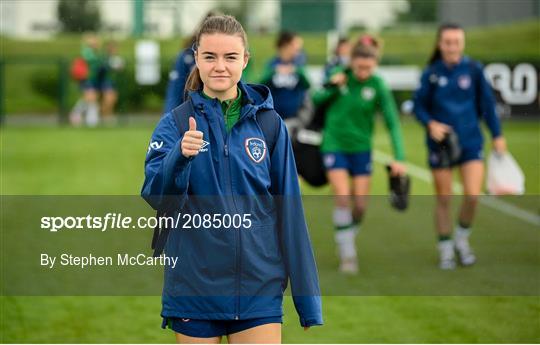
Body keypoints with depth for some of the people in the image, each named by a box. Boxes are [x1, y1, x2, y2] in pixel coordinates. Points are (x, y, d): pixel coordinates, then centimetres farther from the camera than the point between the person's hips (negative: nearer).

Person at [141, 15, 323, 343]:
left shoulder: (269, 124, 2)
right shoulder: (176, 123, 0)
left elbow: (289, 210, 4)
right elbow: (156, 197, -12)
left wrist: (306, 293, 2)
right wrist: (180, 156, -32)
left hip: (259, 288, 0)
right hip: (196, 288, 0)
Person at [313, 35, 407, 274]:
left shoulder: (378, 86, -13)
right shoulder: (340, 75, -8)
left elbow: (392, 122, -12)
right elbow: (316, 99, 5)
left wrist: (399, 158, -21)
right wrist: (332, 87, -15)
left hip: (361, 149, 1)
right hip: (334, 145, -1)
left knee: (360, 205, 1)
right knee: (343, 197, -14)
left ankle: (347, 239, 30)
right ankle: (347, 254, -6)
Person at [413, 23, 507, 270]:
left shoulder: (473, 70, -2)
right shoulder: (431, 74, -3)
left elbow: (487, 104, 5)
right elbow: (419, 106, 4)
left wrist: (497, 135, 5)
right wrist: (431, 123, -15)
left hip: (470, 142, 0)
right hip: (440, 144, 0)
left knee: (473, 195, -10)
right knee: (443, 200, 5)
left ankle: (462, 240, 16)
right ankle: (446, 250, 20)